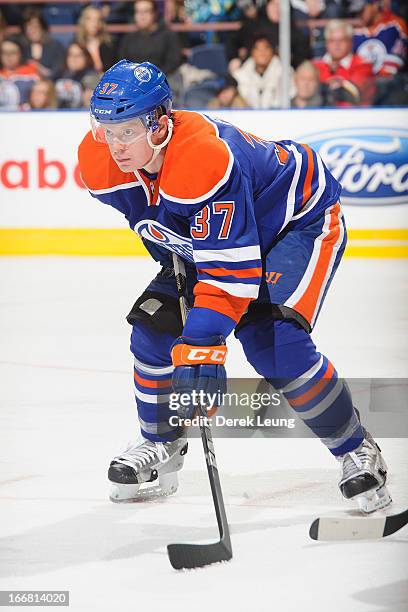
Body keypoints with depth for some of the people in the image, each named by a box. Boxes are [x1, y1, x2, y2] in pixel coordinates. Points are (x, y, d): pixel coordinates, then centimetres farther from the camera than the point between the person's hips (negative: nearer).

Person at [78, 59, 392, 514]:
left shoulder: (206, 161, -41)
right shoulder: (101, 163, -18)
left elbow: (230, 269, -41)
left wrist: (203, 347, -45)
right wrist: (171, 256, 9)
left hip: (301, 220, -8)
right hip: (203, 233, 8)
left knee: (274, 345, -24)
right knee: (155, 326, -2)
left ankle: (357, 452, -7)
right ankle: (160, 447, 20)